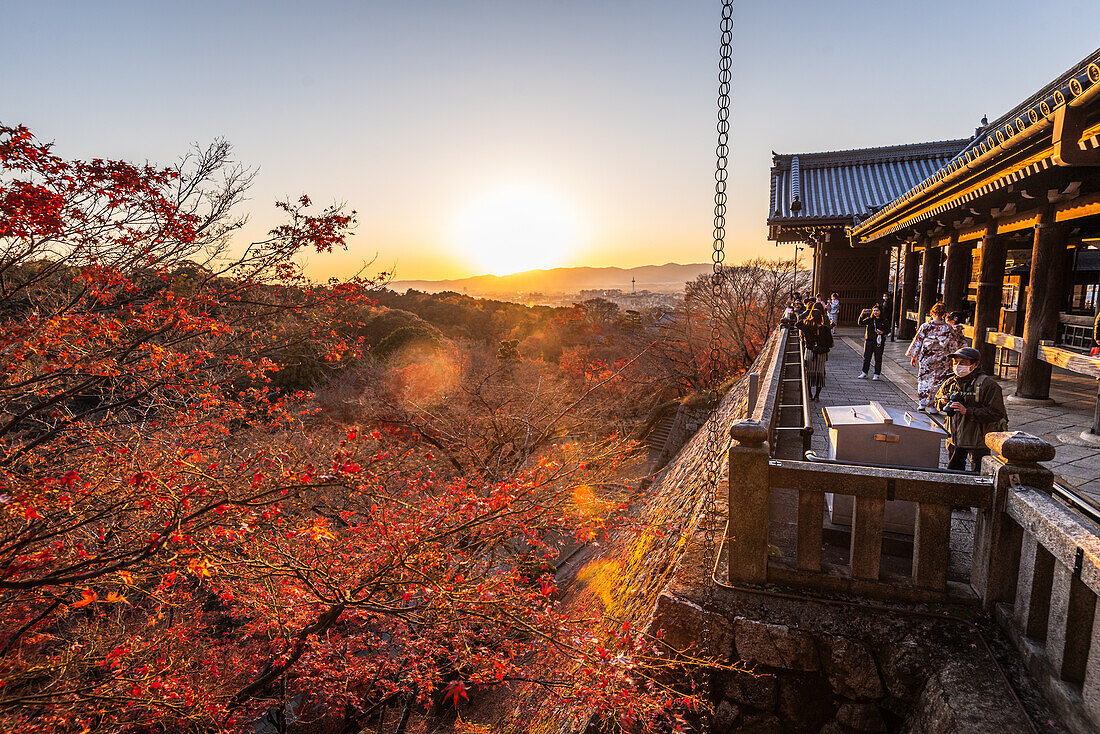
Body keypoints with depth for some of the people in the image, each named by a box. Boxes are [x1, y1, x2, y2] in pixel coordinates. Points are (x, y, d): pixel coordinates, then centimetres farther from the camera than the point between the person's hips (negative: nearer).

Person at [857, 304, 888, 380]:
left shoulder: (884, 321, 1)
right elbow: (861, 323, -7)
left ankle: (876, 374, 10)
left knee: (878, 358, 2)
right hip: (869, 340, 2)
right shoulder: (869, 319, 4)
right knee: (866, 357, 5)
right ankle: (864, 373, 15)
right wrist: (862, 315, -21)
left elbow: (888, 329, 9)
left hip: (879, 342, -2)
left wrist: (883, 332, -11)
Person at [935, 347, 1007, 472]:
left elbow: (996, 413, -20)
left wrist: (967, 411, -26)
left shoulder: (988, 384, -14)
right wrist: (943, 402, -4)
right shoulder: (951, 382, 4)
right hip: (954, 437, 6)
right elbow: (938, 398, 20)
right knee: (953, 470, 19)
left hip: (978, 440, -6)